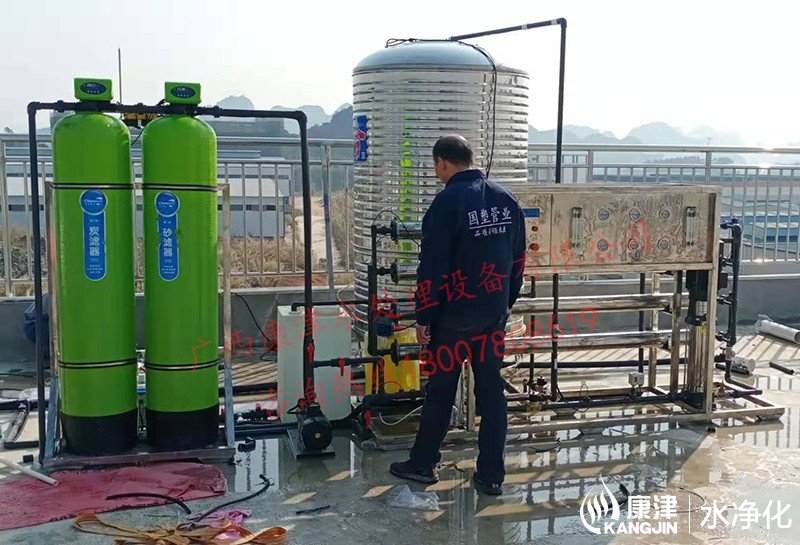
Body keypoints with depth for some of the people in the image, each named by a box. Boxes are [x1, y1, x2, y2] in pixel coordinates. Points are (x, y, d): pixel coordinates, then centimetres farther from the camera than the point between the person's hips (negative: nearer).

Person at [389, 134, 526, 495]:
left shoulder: (447, 202, -14)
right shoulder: (506, 200, 6)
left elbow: (432, 267, -17)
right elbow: (518, 260, 11)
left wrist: (423, 317, -9)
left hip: (454, 315, -6)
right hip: (495, 313, 6)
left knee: (440, 390, 7)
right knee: (492, 390, 9)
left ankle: (423, 465, 23)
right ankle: (491, 476, 15)